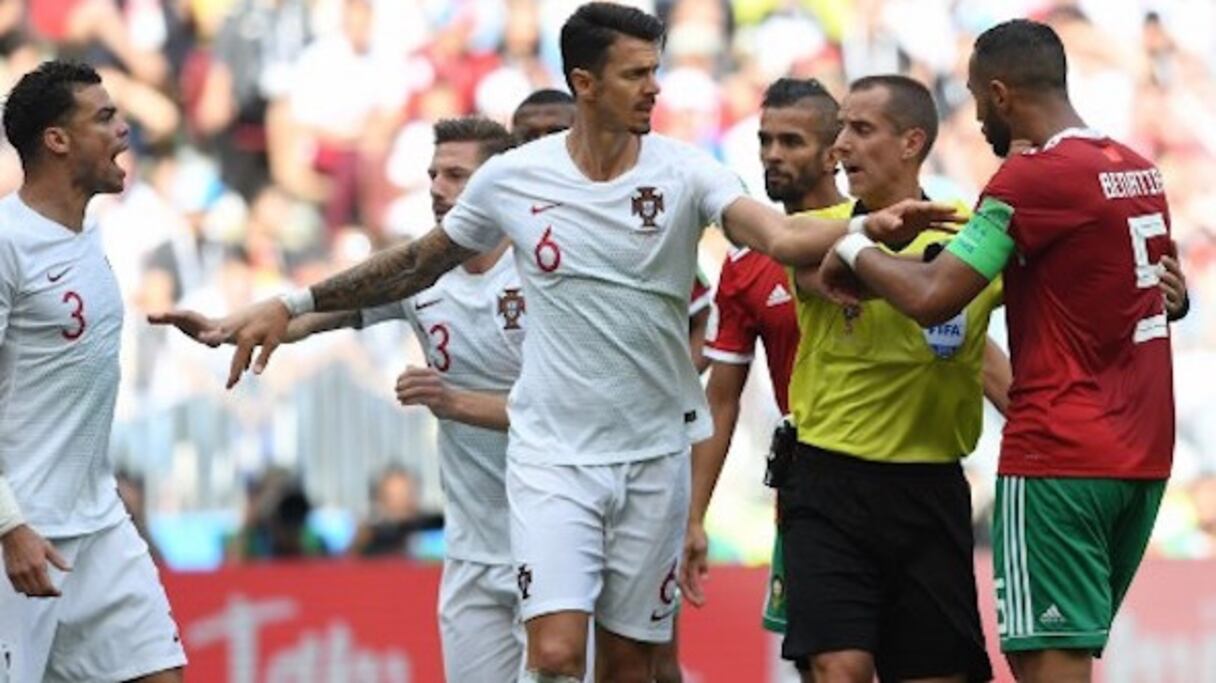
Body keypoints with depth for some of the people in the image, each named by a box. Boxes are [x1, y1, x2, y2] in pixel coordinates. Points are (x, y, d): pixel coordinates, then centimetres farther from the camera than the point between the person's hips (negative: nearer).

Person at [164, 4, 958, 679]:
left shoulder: (683, 172, -6)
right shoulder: (512, 179, -3)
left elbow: (781, 238, -21)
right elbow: (419, 263, 12)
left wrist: (868, 226, -40)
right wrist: (293, 304, 9)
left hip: (654, 456, 1)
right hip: (555, 456, -1)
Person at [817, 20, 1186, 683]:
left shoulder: (1034, 176, -14)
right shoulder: (1140, 170, 12)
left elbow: (931, 298, -18)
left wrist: (855, 251, 1)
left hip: (1060, 455, -9)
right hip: (1142, 454, 9)